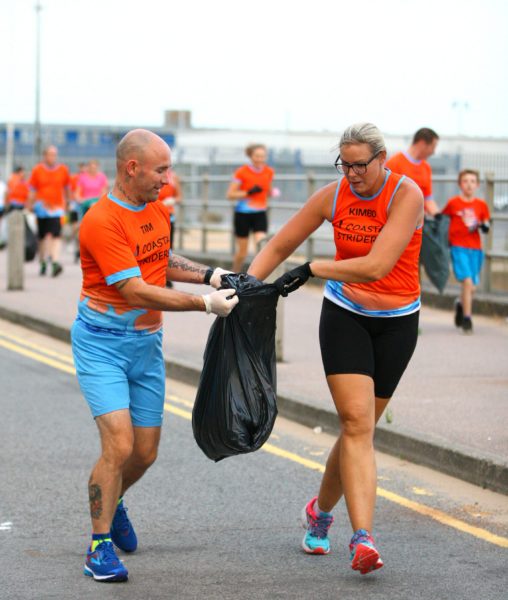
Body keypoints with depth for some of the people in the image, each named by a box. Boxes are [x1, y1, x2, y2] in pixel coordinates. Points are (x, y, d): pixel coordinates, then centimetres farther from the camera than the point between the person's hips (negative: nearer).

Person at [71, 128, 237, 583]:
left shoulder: (157, 210, 6)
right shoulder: (102, 221, -21)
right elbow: (137, 291, -25)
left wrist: (210, 275, 7)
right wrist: (205, 304, -25)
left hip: (147, 342, 7)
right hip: (102, 343, -7)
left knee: (146, 452, 10)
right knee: (120, 445, -18)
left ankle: (112, 504, 40)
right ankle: (100, 547, -4)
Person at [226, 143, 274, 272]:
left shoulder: (269, 172, 3)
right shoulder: (242, 172, -9)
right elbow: (230, 195, -9)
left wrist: (272, 192, -5)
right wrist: (248, 192, -21)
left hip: (260, 214, 2)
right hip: (243, 213, -2)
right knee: (242, 251, 7)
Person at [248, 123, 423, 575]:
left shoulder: (406, 195, -17)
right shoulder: (334, 195, -4)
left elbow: (376, 266, -27)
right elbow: (279, 247, 4)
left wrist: (312, 270, -22)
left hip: (396, 322, -1)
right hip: (344, 315, 1)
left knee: (359, 428, 6)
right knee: (357, 424, -14)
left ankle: (320, 512, 30)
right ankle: (363, 539, -20)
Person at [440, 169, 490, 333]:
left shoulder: (481, 205, 5)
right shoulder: (453, 203, -1)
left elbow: (486, 228, 9)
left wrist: (482, 225, -12)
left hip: (475, 249, 3)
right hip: (458, 247, -3)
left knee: (471, 288, 8)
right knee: (467, 282, -18)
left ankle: (461, 304, 41)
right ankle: (467, 319, -10)